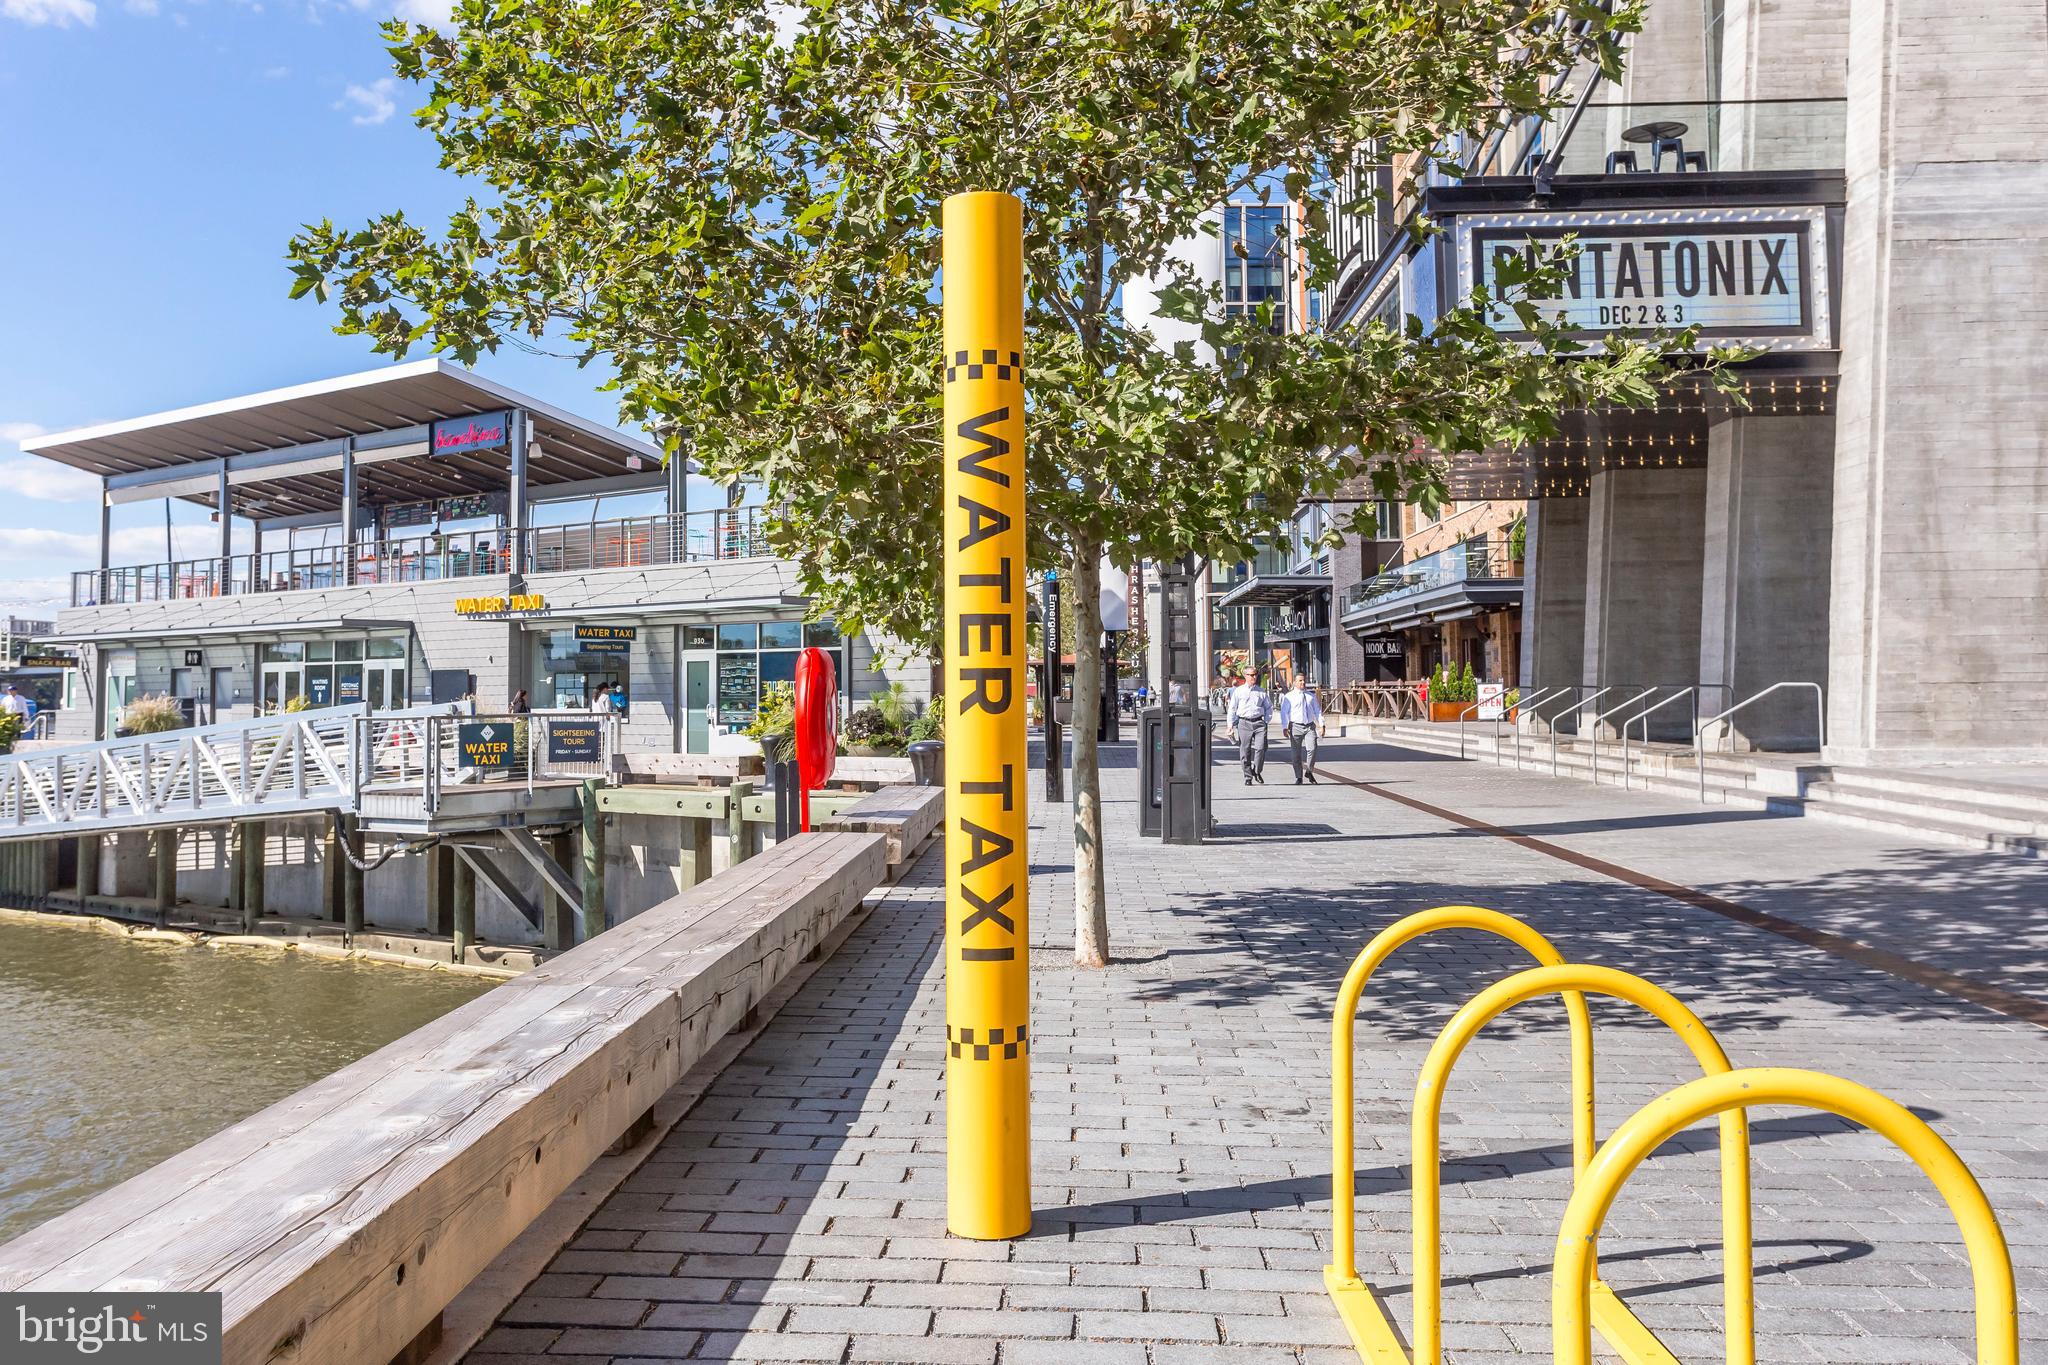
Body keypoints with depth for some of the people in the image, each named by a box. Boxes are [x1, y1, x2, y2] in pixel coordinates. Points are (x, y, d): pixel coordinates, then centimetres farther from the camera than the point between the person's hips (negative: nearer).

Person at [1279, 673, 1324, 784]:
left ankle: (1309, 772, 5)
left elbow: (1318, 711, 15)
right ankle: (1299, 777, 13)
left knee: (1312, 749, -16)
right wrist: (1284, 727, -11)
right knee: (1296, 753, 1)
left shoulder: (1311, 696, 14)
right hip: (1296, 726, -2)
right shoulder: (1289, 697, 3)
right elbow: (1284, 713, 0)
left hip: (1310, 726, 2)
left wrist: (1321, 725, 4)